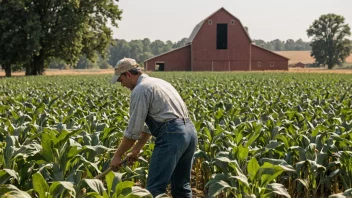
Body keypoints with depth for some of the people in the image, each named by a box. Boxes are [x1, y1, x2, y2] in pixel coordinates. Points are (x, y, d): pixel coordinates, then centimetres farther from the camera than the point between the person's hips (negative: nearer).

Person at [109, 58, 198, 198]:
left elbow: (133, 129, -4)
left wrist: (118, 155, 7)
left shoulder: (140, 90, -4)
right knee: (181, 186, 15)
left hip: (172, 135, -9)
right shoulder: (158, 82, 25)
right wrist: (136, 149, 31)